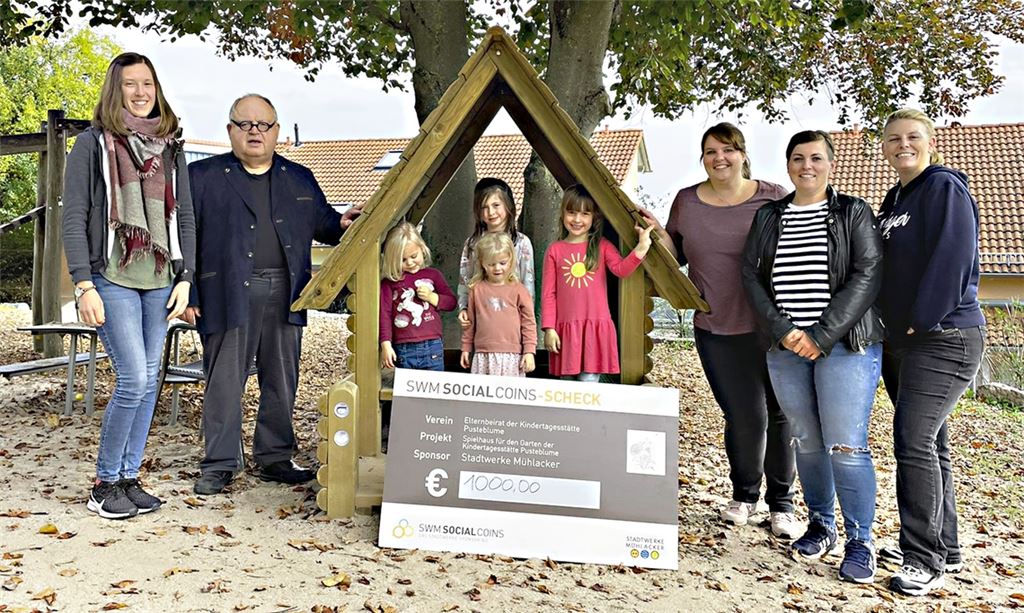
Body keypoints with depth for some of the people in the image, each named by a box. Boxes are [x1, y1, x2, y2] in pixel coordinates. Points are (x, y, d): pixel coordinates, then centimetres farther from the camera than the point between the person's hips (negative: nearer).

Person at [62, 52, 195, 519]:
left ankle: (128, 477, 18)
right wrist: (83, 285, -10)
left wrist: (185, 278, 5)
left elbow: (185, 217, 14)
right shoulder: (93, 144, 1)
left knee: (149, 381, 6)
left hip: (159, 281, 5)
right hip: (112, 279, -5)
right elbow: (73, 218, -3)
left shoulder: (170, 147, 14)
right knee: (133, 379, -11)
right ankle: (105, 483, 6)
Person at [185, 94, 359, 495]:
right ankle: (220, 465, 12)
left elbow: (322, 224, 21)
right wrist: (186, 294, -4)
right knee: (224, 382, 1)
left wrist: (342, 224, -3)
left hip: (284, 292, 3)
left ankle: (275, 458, 20)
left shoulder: (300, 179, 16)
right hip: (228, 293, -3)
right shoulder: (203, 176, 6)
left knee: (282, 382, 8)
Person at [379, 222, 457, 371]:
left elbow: (452, 302, 14)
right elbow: (384, 314, -3)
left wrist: (432, 297, -6)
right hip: (403, 350, -1)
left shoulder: (433, 275, 7)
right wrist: (386, 345, -11)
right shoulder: (389, 282, 2)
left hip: (433, 348, 1)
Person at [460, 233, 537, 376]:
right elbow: (470, 321, 13)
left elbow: (529, 323, 2)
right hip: (483, 356, 2)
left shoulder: (518, 290, 1)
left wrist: (529, 352, -2)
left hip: (511, 357, -1)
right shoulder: (476, 289, 6)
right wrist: (466, 348, 14)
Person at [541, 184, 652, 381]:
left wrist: (641, 247, -29)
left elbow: (621, 269, -13)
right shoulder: (555, 250, 5)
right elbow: (548, 293, 4)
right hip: (566, 328, 1)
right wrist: (549, 329, -2)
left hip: (596, 327, -1)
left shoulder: (601, 246, 6)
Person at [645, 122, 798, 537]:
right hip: (716, 329, 1)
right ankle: (744, 495, 28)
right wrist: (658, 233, -4)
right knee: (744, 417, 2)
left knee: (781, 413, 4)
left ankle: (781, 504, 22)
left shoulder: (773, 198, 0)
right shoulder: (687, 201, 7)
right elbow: (676, 255, 16)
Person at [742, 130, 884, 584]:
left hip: (845, 344, -3)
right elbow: (751, 276, 5)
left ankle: (860, 541, 8)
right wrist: (783, 330, -9)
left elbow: (867, 276, -7)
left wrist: (822, 336, -14)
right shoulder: (768, 217, 13)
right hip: (785, 347, 4)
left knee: (846, 445, -6)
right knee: (806, 441, 10)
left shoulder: (854, 213, 4)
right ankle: (820, 527, 26)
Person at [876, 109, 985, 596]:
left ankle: (925, 561, -5)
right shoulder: (894, 199, 17)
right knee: (928, 443, 13)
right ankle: (945, 549, 24)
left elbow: (952, 259, -18)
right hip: (900, 341, 9)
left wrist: (921, 319, -18)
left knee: (914, 442, -13)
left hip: (943, 339, -9)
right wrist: (892, 327, 11)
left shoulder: (945, 188, -8)